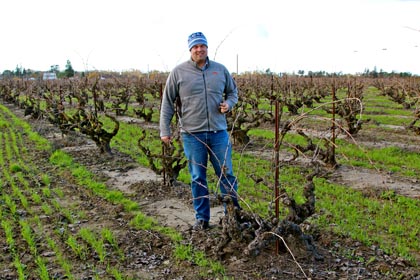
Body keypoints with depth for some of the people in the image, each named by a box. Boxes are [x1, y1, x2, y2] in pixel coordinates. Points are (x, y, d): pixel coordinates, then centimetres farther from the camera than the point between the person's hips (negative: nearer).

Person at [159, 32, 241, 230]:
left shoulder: (220, 70, 7)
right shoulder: (179, 72, 0)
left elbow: (233, 91, 21)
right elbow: (167, 102, 3)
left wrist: (229, 103, -2)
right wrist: (165, 130, -1)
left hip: (219, 132, 2)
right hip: (192, 134, -2)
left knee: (227, 174, 7)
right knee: (198, 178, 8)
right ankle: (202, 218, 21)